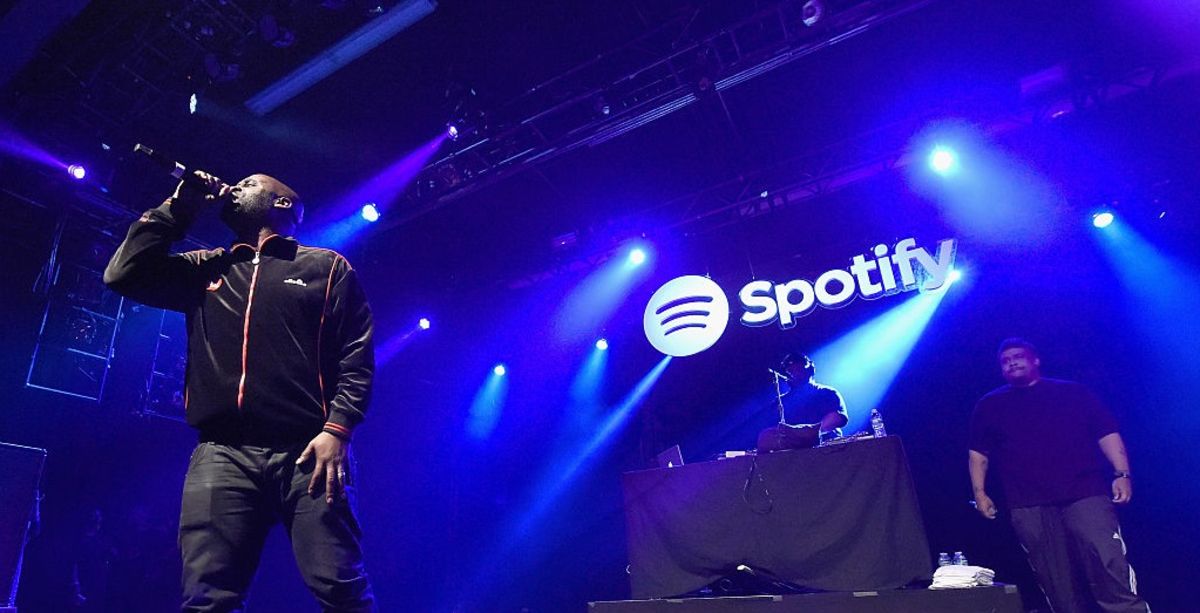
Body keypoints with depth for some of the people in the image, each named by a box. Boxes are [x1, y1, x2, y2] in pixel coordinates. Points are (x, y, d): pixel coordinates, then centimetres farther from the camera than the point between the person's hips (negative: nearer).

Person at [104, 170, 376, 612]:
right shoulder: (205, 269, 25)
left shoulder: (326, 267, 11)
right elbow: (124, 273, 12)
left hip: (307, 450, -4)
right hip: (222, 454, 4)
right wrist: (179, 208, 17)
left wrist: (337, 429, -12)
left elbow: (356, 357, 2)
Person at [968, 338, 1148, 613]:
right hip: (1028, 508, 1)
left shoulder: (1073, 393, 12)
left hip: (1086, 495, -1)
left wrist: (1122, 474, -6)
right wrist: (980, 492, 4)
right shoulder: (989, 405, 14)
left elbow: (1107, 433, 8)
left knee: (1111, 567, -12)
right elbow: (978, 453, 14)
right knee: (1056, 583, 4)